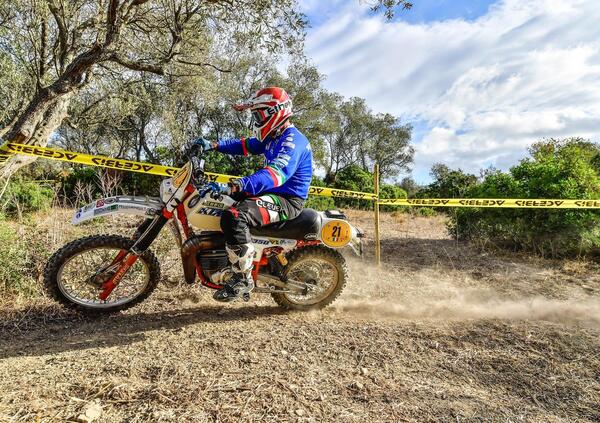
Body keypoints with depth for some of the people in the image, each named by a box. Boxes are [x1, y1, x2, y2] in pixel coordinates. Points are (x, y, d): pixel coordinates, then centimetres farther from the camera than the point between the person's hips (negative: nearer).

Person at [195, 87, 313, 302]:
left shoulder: (292, 141, -20)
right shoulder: (273, 137, 13)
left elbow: (275, 174, -36)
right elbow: (244, 145, 24)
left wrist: (233, 187, -46)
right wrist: (214, 145, 9)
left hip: (287, 200, -11)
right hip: (272, 193, 11)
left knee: (234, 217, -33)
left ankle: (243, 278, -20)